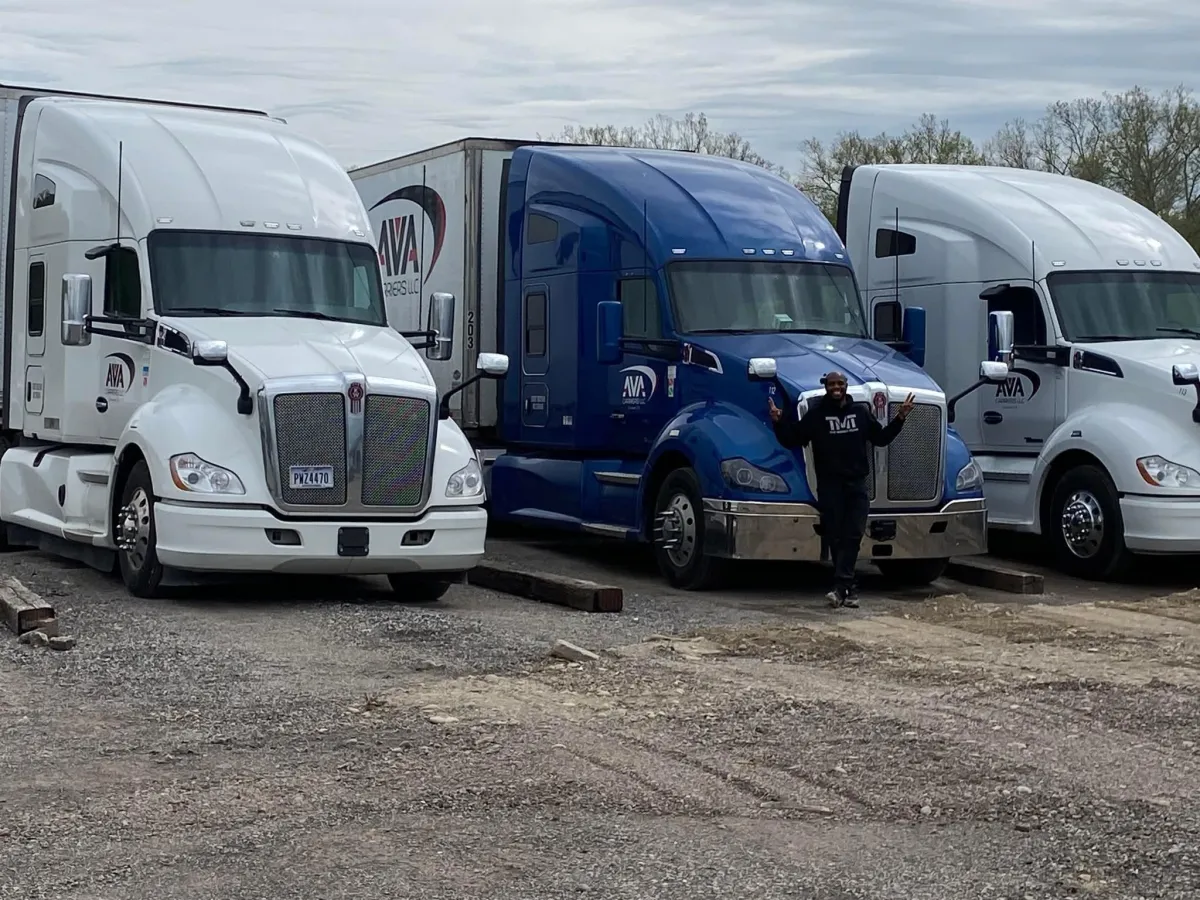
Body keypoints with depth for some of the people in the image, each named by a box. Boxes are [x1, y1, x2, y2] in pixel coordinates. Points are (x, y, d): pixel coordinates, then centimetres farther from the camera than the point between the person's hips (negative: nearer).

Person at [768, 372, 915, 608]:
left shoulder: (861, 411, 11)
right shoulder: (816, 414, 3)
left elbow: (881, 438, 19)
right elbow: (792, 441, 0)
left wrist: (900, 418, 12)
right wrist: (779, 422, -14)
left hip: (857, 483, 2)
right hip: (829, 484, -2)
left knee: (852, 536, -6)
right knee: (835, 537, -1)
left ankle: (840, 587, -9)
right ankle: (848, 588, 8)